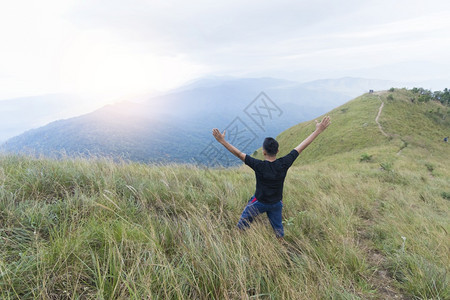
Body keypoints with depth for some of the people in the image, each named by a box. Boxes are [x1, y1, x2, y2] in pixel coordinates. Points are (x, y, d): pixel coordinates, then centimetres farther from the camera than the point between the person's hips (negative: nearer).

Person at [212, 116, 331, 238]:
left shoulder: (259, 166, -29)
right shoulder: (284, 164, -21)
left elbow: (238, 154, -30)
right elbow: (302, 146, -15)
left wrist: (222, 140, -27)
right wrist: (318, 130, -8)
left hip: (259, 202, -3)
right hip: (276, 204, 4)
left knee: (242, 225, 17)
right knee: (278, 227, 24)